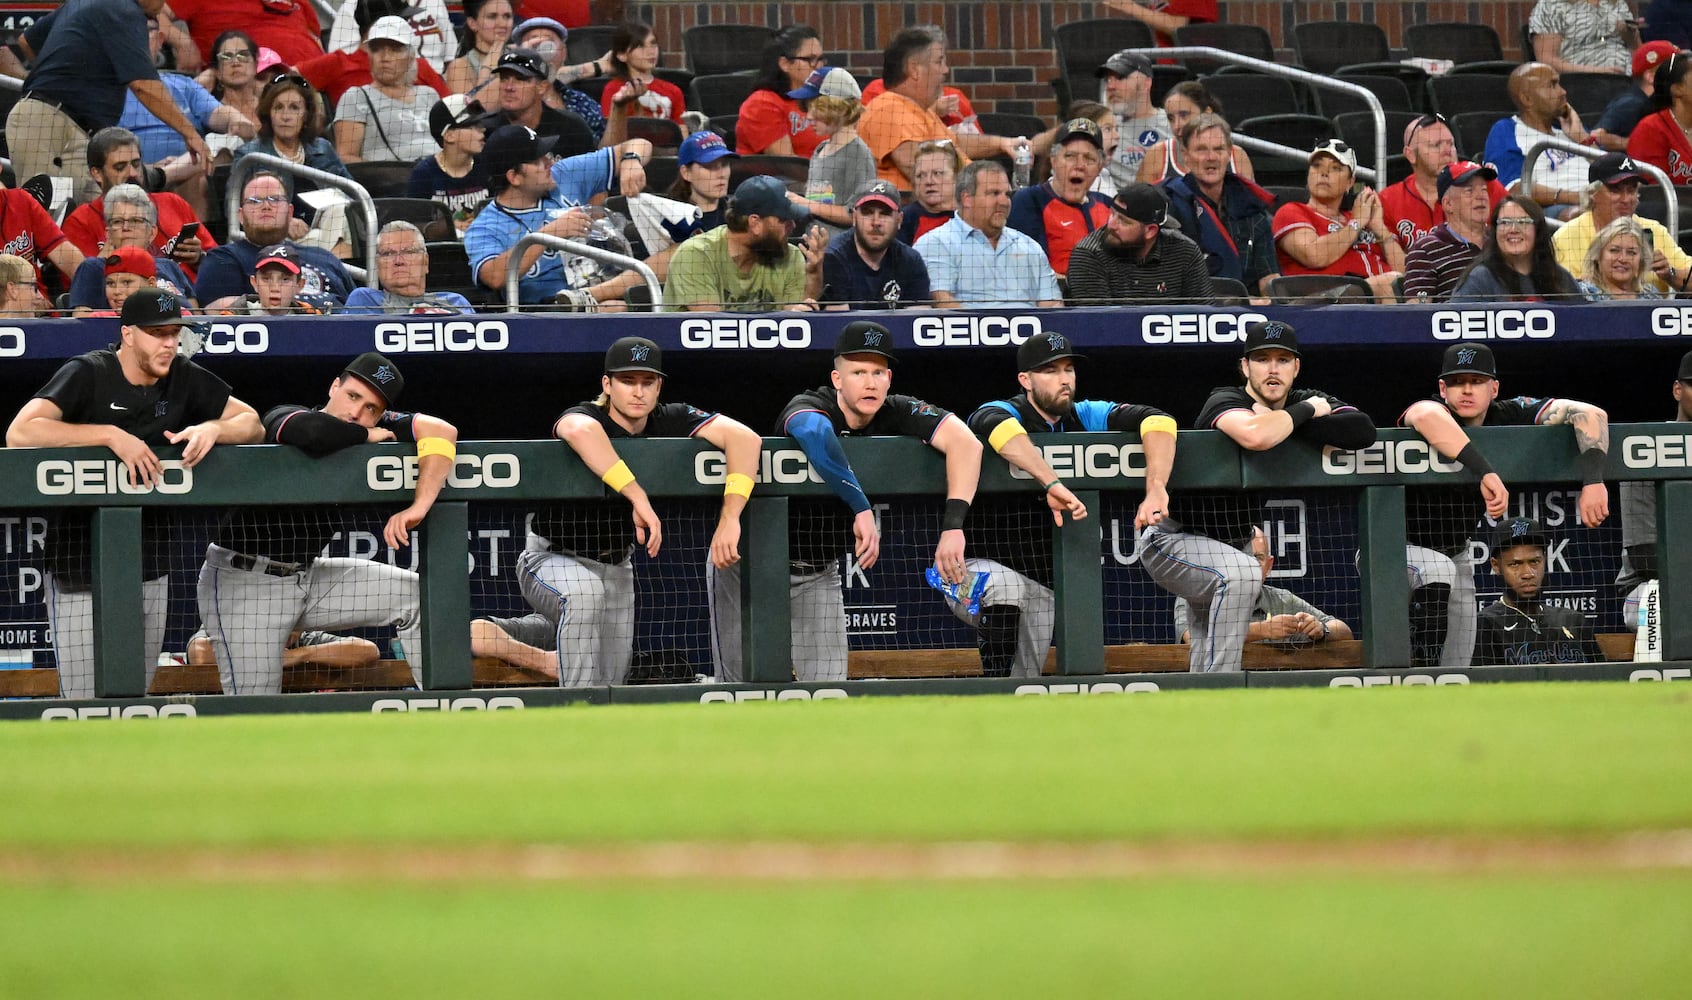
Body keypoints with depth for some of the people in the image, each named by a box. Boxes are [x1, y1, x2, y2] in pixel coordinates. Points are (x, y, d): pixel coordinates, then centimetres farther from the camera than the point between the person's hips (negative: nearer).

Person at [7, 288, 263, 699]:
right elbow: (19, 433, -23)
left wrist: (213, 428, -14)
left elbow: (252, 423, 9)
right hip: (80, 568, -5)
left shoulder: (185, 378, 7)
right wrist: (110, 435, -27)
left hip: (149, 568, 5)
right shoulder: (87, 374, -10)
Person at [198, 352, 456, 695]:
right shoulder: (282, 418, -16)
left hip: (309, 575, 6)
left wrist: (419, 505, -29)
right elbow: (311, 431, -42)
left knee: (415, 596, -2)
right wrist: (367, 436, -22)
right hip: (243, 581, -6)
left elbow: (441, 431, -15)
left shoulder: (377, 429, -2)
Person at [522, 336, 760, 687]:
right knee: (585, 592, -38)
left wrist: (730, 516, -39)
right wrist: (639, 497, -54)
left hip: (617, 566, 6)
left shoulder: (669, 421, -11)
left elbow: (744, 438, -24)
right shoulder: (588, 416, -24)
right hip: (552, 559, -6)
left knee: (612, 682, 4)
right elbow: (581, 431, -51)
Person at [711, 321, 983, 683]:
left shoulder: (897, 413, -12)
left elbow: (965, 442, -27)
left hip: (820, 571, 4)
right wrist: (863, 508, -52)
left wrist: (953, 525, -40)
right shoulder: (809, 406, -24)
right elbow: (815, 434, -50)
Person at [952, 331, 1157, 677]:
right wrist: (1052, 484, -50)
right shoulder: (1005, 412, -13)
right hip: (977, 568, -6)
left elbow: (1159, 421, -11)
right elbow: (998, 427, -40)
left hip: (1040, 590, 6)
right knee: (1007, 583, -38)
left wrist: (1156, 490, -30)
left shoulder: (1086, 417, 1)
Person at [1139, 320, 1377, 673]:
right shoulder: (1225, 401, -20)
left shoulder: (1308, 401, -1)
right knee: (1240, 574, -34)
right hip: (1173, 538, -8)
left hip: (1234, 544, 8)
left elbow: (1364, 430, -18)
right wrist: (1305, 412, -25)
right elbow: (1255, 436, -44)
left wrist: (1279, 421, -23)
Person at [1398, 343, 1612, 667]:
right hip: (1395, 547, -5)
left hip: (1455, 554, 5)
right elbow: (1427, 417, -53)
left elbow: (1591, 415, -24)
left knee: (1457, 672, 3)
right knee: (1437, 568, -36)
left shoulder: (1509, 416, -14)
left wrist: (1593, 479, -42)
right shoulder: (1434, 408, -25)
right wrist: (1486, 472, -60)